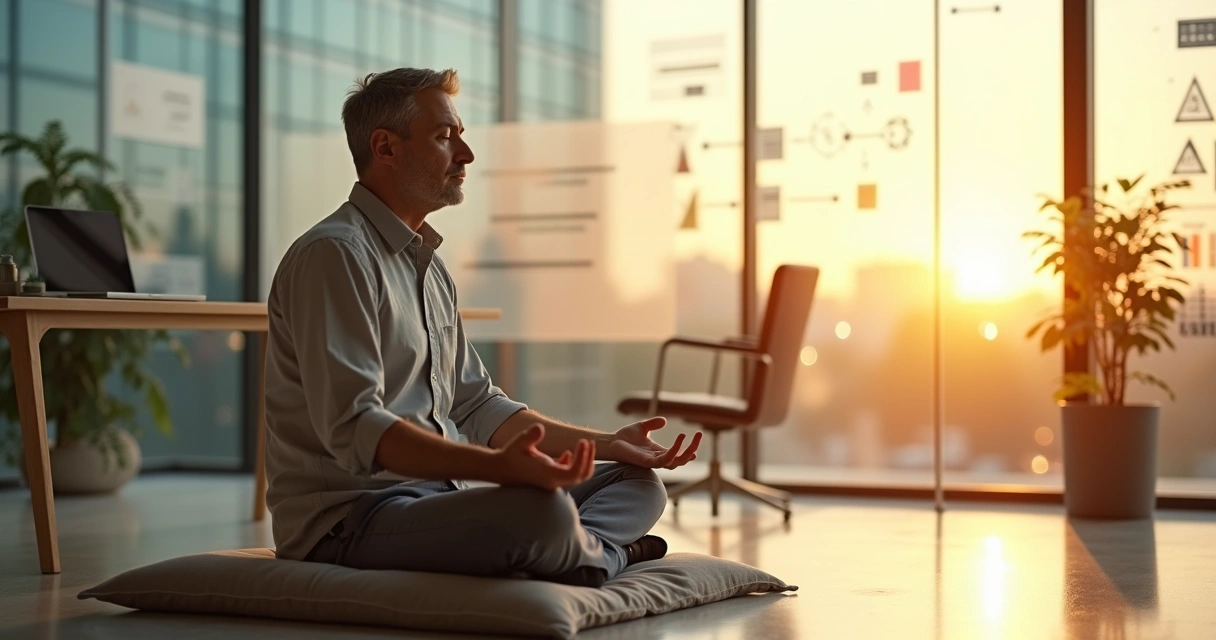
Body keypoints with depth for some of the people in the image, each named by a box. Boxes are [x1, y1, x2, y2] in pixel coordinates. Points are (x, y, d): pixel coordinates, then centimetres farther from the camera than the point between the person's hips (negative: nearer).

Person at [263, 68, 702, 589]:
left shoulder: (428, 266, 20)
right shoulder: (333, 254, -13)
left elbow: (475, 405, 21)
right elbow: (352, 428, -25)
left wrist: (609, 443, 12)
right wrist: (499, 466, -37)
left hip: (437, 497, 10)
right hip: (347, 517, -10)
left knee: (640, 482, 8)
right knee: (542, 511, -34)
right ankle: (602, 554, -2)